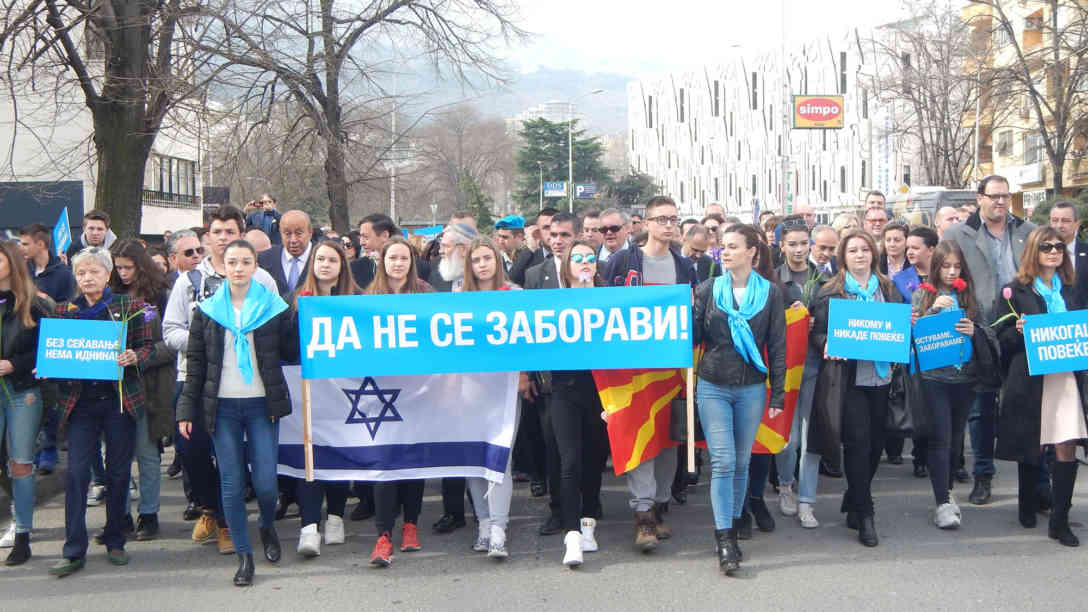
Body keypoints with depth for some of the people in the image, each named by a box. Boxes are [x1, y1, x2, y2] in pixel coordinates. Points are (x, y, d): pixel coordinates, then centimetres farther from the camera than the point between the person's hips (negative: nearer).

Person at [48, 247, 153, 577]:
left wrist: (134, 357, -18)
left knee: (118, 472, 7)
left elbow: (147, 346, 2)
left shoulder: (128, 307, 3)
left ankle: (115, 541, 22)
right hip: (80, 400, 1)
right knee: (76, 472, -5)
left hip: (120, 398, -1)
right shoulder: (65, 310, 9)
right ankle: (74, 552, 0)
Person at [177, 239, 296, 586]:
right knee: (231, 483, 1)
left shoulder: (273, 307, 3)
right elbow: (195, 362, 7)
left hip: (262, 404, -1)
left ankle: (268, 526, 28)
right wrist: (186, 410, 2)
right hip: (222, 406, 1)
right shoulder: (207, 310, 6)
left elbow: (290, 353, 4)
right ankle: (243, 555, 12)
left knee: (265, 481, -5)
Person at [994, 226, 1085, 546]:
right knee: (1031, 446, 5)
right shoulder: (1016, 291, 1)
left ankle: (1060, 521, 1)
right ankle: (1028, 505, 28)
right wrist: (1019, 331, -19)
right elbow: (1001, 337, 0)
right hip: (1029, 378, -3)